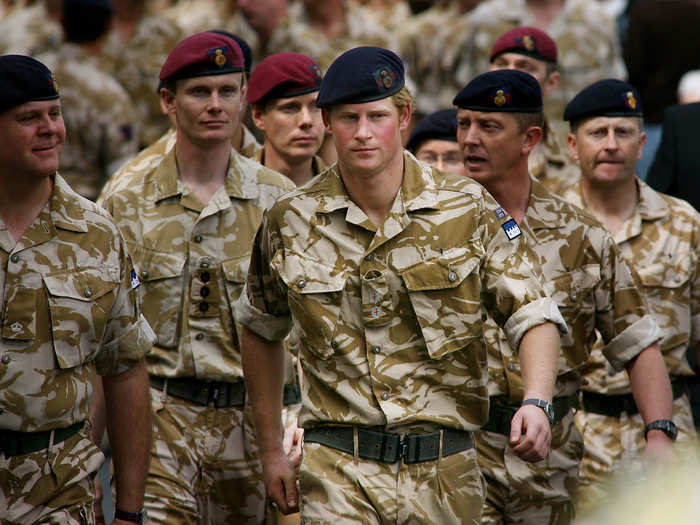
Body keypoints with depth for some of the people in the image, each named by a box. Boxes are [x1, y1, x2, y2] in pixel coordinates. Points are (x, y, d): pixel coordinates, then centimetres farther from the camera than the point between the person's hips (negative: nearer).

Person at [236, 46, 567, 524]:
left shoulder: (467, 208, -1)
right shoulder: (291, 221, 2)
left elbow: (534, 314, 1)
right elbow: (261, 330, 18)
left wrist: (537, 403, -18)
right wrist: (271, 449, 17)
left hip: (444, 471, 1)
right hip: (340, 468, -1)